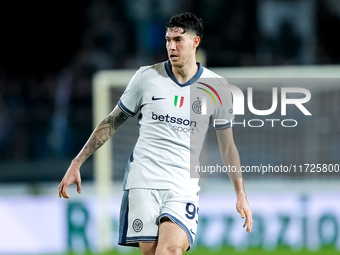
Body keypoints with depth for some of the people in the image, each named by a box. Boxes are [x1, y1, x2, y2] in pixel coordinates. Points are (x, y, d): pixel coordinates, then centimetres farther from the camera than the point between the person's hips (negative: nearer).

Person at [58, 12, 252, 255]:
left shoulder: (216, 88, 3)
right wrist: (76, 163, 9)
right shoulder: (147, 77, 3)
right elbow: (112, 122, 12)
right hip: (142, 181, 1)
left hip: (184, 187, -1)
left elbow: (227, 145, 13)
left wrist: (241, 193, 9)